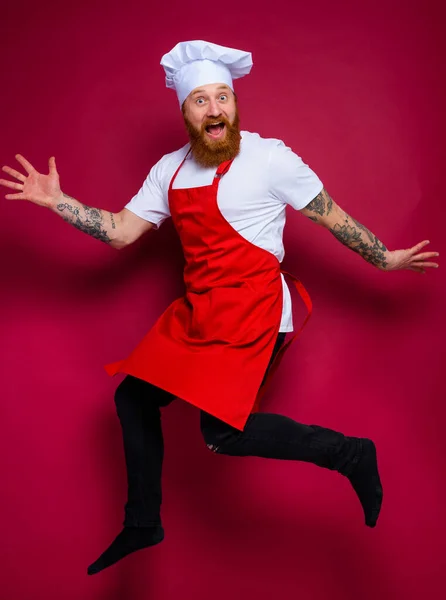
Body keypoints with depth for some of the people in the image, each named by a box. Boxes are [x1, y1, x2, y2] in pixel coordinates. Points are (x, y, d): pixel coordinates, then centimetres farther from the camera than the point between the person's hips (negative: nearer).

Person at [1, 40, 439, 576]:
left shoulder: (269, 158, -8)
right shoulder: (170, 170, 9)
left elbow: (332, 216, 0)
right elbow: (122, 231, 8)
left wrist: (382, 258, 5)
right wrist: (57, 201, 1)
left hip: (253, 314, -7)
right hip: (197, 312, 7)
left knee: (221, 432, -19)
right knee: (133, 397, 12)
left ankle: (350, 454, 0)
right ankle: (142, 526, 30)